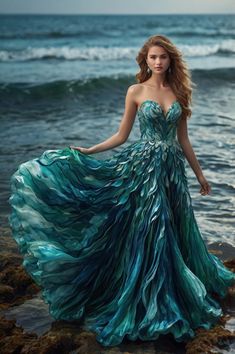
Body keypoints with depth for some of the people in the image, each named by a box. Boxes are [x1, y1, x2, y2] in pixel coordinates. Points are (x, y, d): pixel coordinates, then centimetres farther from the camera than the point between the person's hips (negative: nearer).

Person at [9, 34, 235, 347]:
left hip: (172, 167, 4)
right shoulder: (135, 92, -1)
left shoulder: (179, 92, 7)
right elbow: (122, 135, 2)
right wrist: (88, 151, -7)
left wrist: (199, 173, 14)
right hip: (143, 167, -3)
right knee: (146, 234, -2)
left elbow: (183, 139, 12)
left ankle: (175, 297, 34)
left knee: (176, 232, 12)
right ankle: (144, 305, 13)